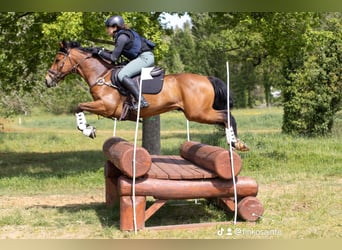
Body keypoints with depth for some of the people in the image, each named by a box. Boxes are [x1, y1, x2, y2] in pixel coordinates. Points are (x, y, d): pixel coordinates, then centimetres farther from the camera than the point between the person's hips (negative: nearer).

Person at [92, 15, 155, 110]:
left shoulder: (122, 37, -12)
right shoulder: (124, 34, 17)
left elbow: (114, 58, -12)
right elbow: (117, 53, 23)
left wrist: (99, 52, -1)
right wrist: (103, 51, 15)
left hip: (145, 57, -11)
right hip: (146, 57, 11)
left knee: (122, 75, -21)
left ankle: (141, 101, -31)